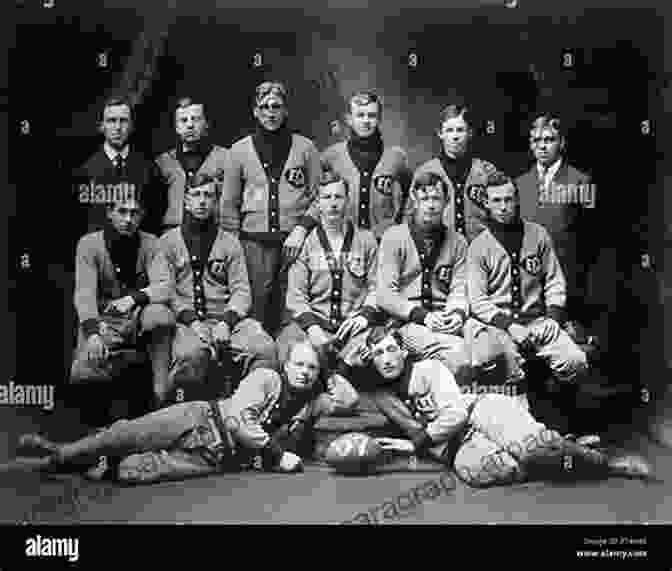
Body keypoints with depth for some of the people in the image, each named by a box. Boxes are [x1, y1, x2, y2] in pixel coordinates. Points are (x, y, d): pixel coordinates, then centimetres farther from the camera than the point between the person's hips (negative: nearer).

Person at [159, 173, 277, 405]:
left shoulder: (230, 242, 16)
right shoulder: (168, 242, 12)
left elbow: (241, 290, 8)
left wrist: (226, 321, -11)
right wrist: (190, 320, -13)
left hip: (227, 317, 2)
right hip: (187, 320, -2)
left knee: (265, 348, -27)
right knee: (191, 354, -36)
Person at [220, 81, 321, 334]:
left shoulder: (305, 147, 8)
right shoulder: (239, 150, 11)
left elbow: (319, 196, 7)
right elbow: (229, 203, 14)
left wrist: (301, 228, -5)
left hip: (295, 238, 0)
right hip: (256, 239, 1)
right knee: (261, 299, -4)